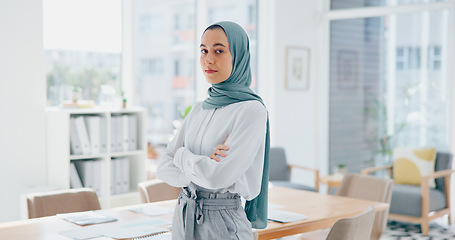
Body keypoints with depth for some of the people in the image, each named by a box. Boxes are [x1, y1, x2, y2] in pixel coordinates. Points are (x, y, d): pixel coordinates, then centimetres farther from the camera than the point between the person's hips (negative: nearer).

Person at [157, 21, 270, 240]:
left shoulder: (251, 111, -14)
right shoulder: (199, 109, 6)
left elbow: (220, 177, -22)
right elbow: (163, 168, 3)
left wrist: (182, 156, -6)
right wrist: (200, 168, -15)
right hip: (184, 218, 6)